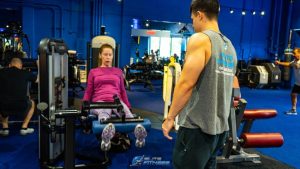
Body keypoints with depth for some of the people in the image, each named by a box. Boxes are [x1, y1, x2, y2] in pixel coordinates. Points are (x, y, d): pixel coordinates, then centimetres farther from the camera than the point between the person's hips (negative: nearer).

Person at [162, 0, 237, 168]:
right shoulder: (230, 46, 13)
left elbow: (186, 83, -20)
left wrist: (170, 117, -11)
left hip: (198, 127, -8)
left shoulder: (200, 39, -12)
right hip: (220, 127, 8)